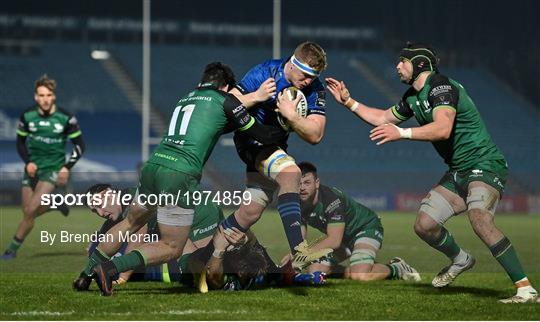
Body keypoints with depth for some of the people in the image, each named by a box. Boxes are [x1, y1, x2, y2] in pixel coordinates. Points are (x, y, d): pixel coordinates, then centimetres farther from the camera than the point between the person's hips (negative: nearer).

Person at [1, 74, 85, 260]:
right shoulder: (27, 116, -5)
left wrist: (67, 167, -14)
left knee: (31, 211, -16)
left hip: (53, 169, -4)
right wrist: (28, 162, -8)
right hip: (33, 168, 4)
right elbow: (20, 142, 9)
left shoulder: (65, 118, -12)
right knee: (28, 212, 5)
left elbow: (79, 145, -2)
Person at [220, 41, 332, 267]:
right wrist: (256, 96, -34)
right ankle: (298, 251, -42)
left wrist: (291, 116, -32)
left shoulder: (315, 90, -10)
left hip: (275, 145, 7)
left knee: (251, 211, 9)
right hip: (251, 138, -6)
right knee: (290, 173, -32)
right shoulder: (264, 73, -19)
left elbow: (315, 135, -16)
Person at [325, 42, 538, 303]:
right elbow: (383, 118, 31)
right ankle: (460, 260, 31)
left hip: (485, 165, -9)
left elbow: (443, 129, -33)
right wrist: (348, 102, 26)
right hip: (458, 172, 9)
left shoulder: (441, 87, -16)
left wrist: (402, 133, -38)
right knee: (424, 225, 1)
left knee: (479, 219, -33)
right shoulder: (413, 97, 14)